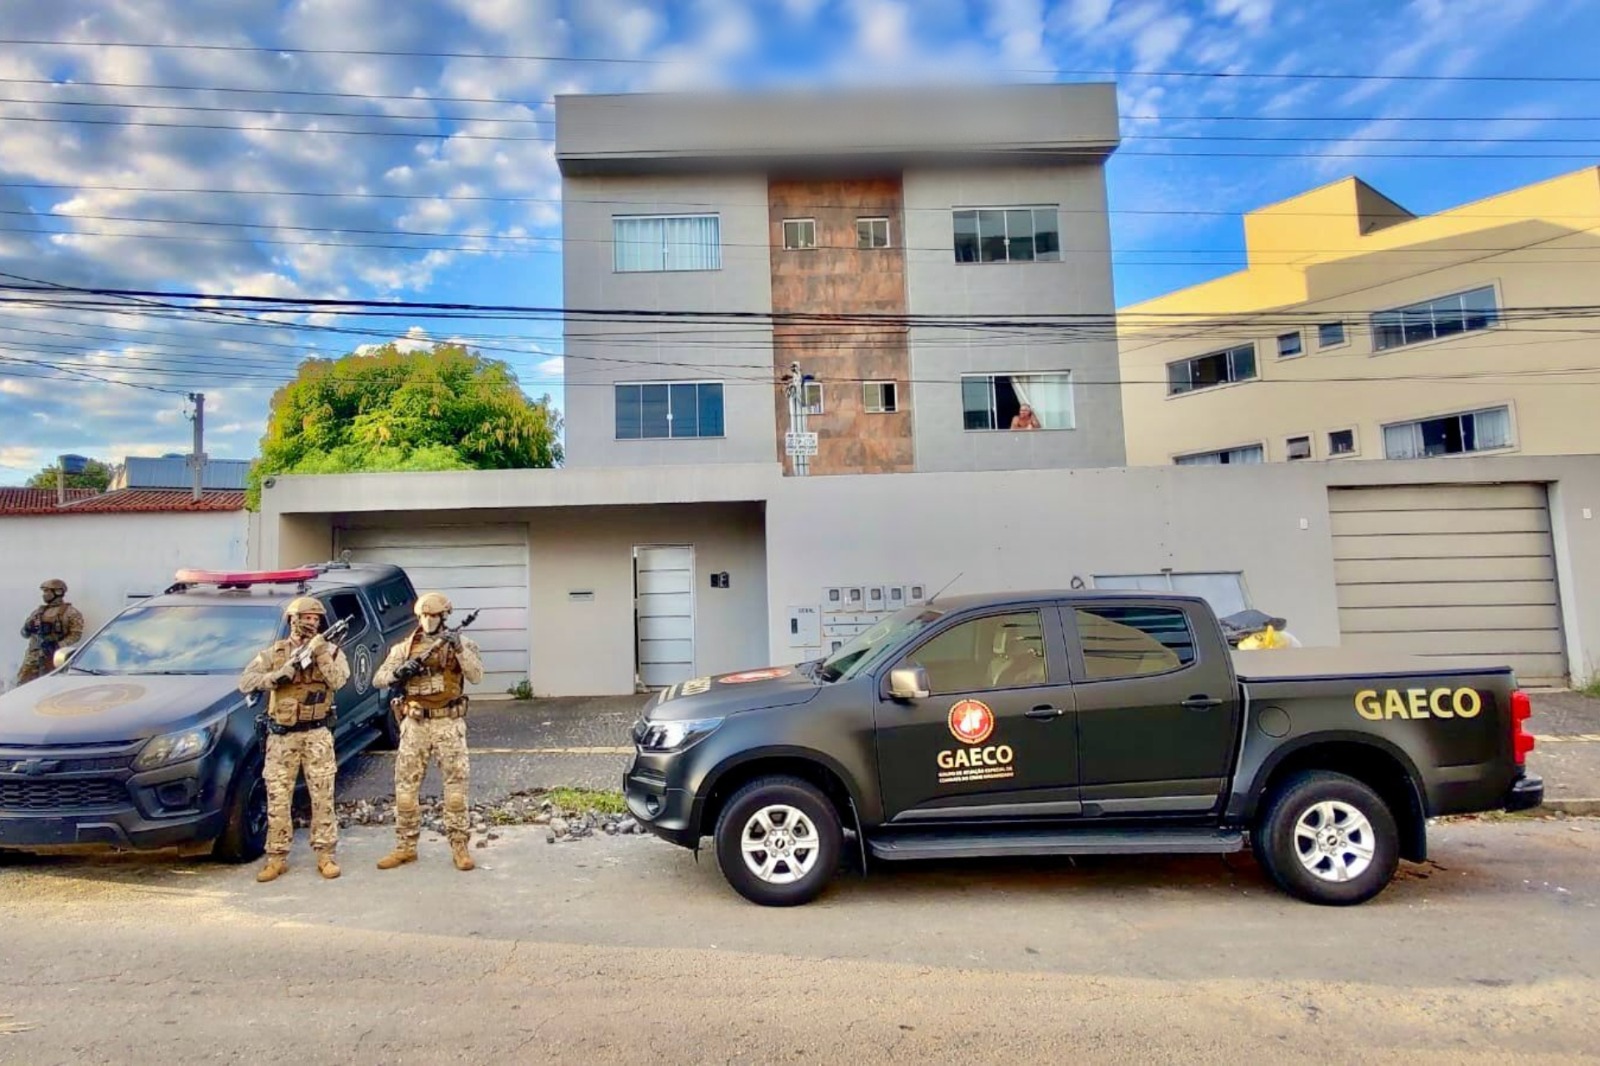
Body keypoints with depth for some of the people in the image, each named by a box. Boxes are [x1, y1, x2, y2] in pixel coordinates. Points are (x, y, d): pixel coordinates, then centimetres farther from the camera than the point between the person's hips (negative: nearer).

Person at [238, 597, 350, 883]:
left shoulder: (330, 650, 2)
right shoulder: (274, 653, 5)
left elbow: (338, 680, -14)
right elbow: (245, 682, -4)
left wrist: (321, 654, -24)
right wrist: (277, 676, -18)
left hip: (317, 734, -1)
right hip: (281, 736, 1)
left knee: (323, 797, 3)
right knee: (277, 800, 5)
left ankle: (325, 855, 12)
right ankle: (277, 859, 17)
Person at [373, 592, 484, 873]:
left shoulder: (459, 642, 0)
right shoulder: (404, 647, 7)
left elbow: (476, 676, -12)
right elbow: (379, 678, 4)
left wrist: (459, 648, -24)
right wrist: (399, 672, -17)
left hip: (449, 722, -2)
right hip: (415, 723, 3)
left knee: (456, 783, 0)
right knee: (405, 784, 7)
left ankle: (459, 846, 9)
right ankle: (405, 847, 21)